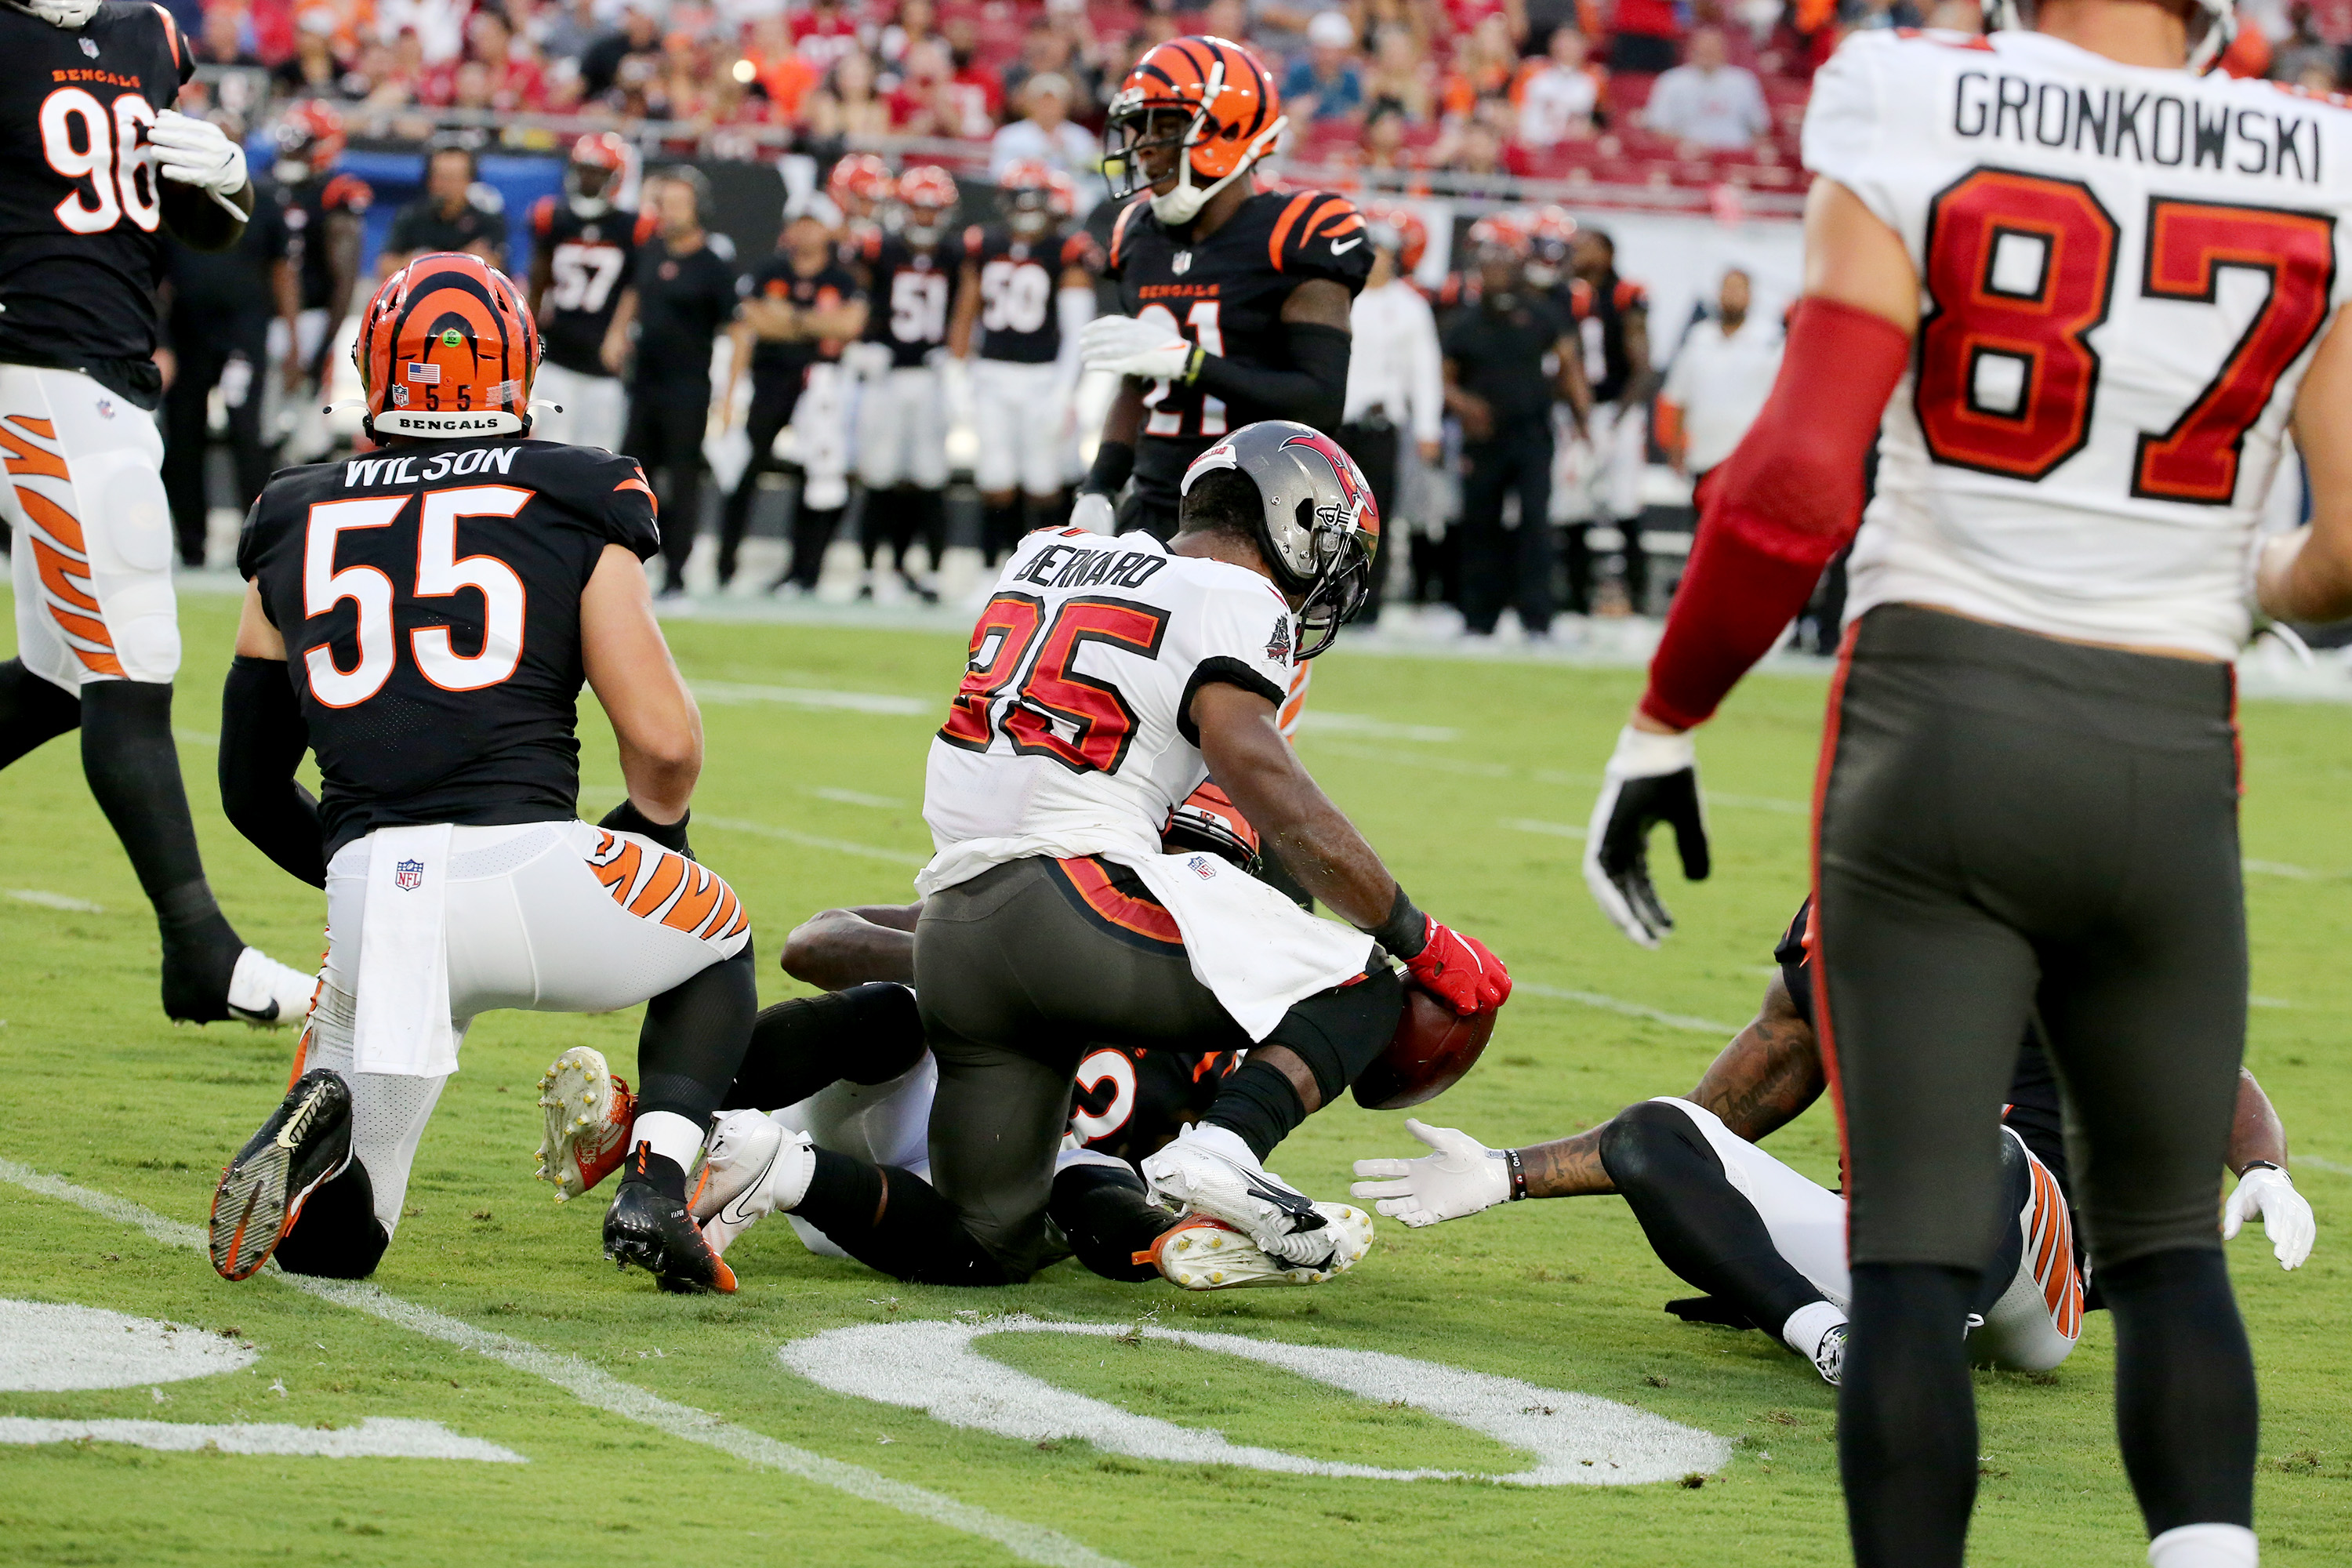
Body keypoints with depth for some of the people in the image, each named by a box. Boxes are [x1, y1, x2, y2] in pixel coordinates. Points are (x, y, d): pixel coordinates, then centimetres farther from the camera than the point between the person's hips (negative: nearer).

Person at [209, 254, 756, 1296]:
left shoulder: (295, 528, 18)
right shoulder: (573, 506, 9)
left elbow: (252, 789, 24)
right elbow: (664, 748, 3)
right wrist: (654, 828, 26)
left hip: (370, 892, 2)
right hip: (528, 855, -2)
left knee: (328, 1245, 18)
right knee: (718, 947, 32)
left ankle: (322, 1117, -18)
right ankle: (656, 1188, 6)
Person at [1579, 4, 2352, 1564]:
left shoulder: (1918, 125, -7)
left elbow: (1797, 485, -11)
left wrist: (1663, 723, 1)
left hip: (1938, 730, -2)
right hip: (2170, 766, 2)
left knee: (1913, 1244, 1)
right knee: (2167, 1241, 17)